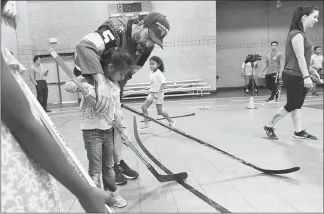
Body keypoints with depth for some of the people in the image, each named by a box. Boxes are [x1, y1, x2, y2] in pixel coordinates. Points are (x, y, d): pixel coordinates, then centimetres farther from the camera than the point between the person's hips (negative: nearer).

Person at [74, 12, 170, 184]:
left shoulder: (146, 45, -12)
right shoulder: (116, 30, -34)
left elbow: (131, 70, -3)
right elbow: (85, 46, -49)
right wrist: (102, 82, -59)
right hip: (91, 78, -7)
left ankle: (118, 163, 24)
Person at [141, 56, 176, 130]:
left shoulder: (159, 73, -17)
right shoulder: (152, 73, 8)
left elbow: (163, 83, -24)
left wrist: (159, 93, -27)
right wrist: (151, 91, 14)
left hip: (158, 94, -8)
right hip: (152, 93, 8)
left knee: (159, 111, 1)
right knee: (144, 107, 0)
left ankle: (171, 121, 22)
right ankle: (146, 123, 11)